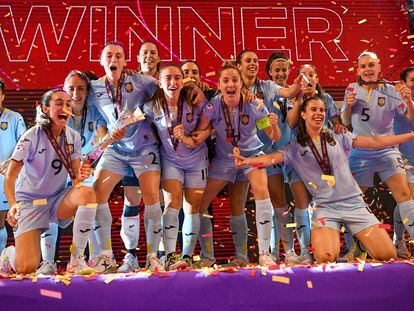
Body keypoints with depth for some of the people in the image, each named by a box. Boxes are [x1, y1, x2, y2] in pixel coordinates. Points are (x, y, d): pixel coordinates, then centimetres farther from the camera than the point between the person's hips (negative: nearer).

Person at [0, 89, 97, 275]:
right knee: (26, 268, -15)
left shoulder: (73, 137, -2)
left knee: (87, 193, -31)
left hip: (58, 200, 4)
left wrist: (80, 176, -25)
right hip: (29, 202, -3)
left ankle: (76, 259, -20)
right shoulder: (32, 137, -15)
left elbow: (75, 176, -1)